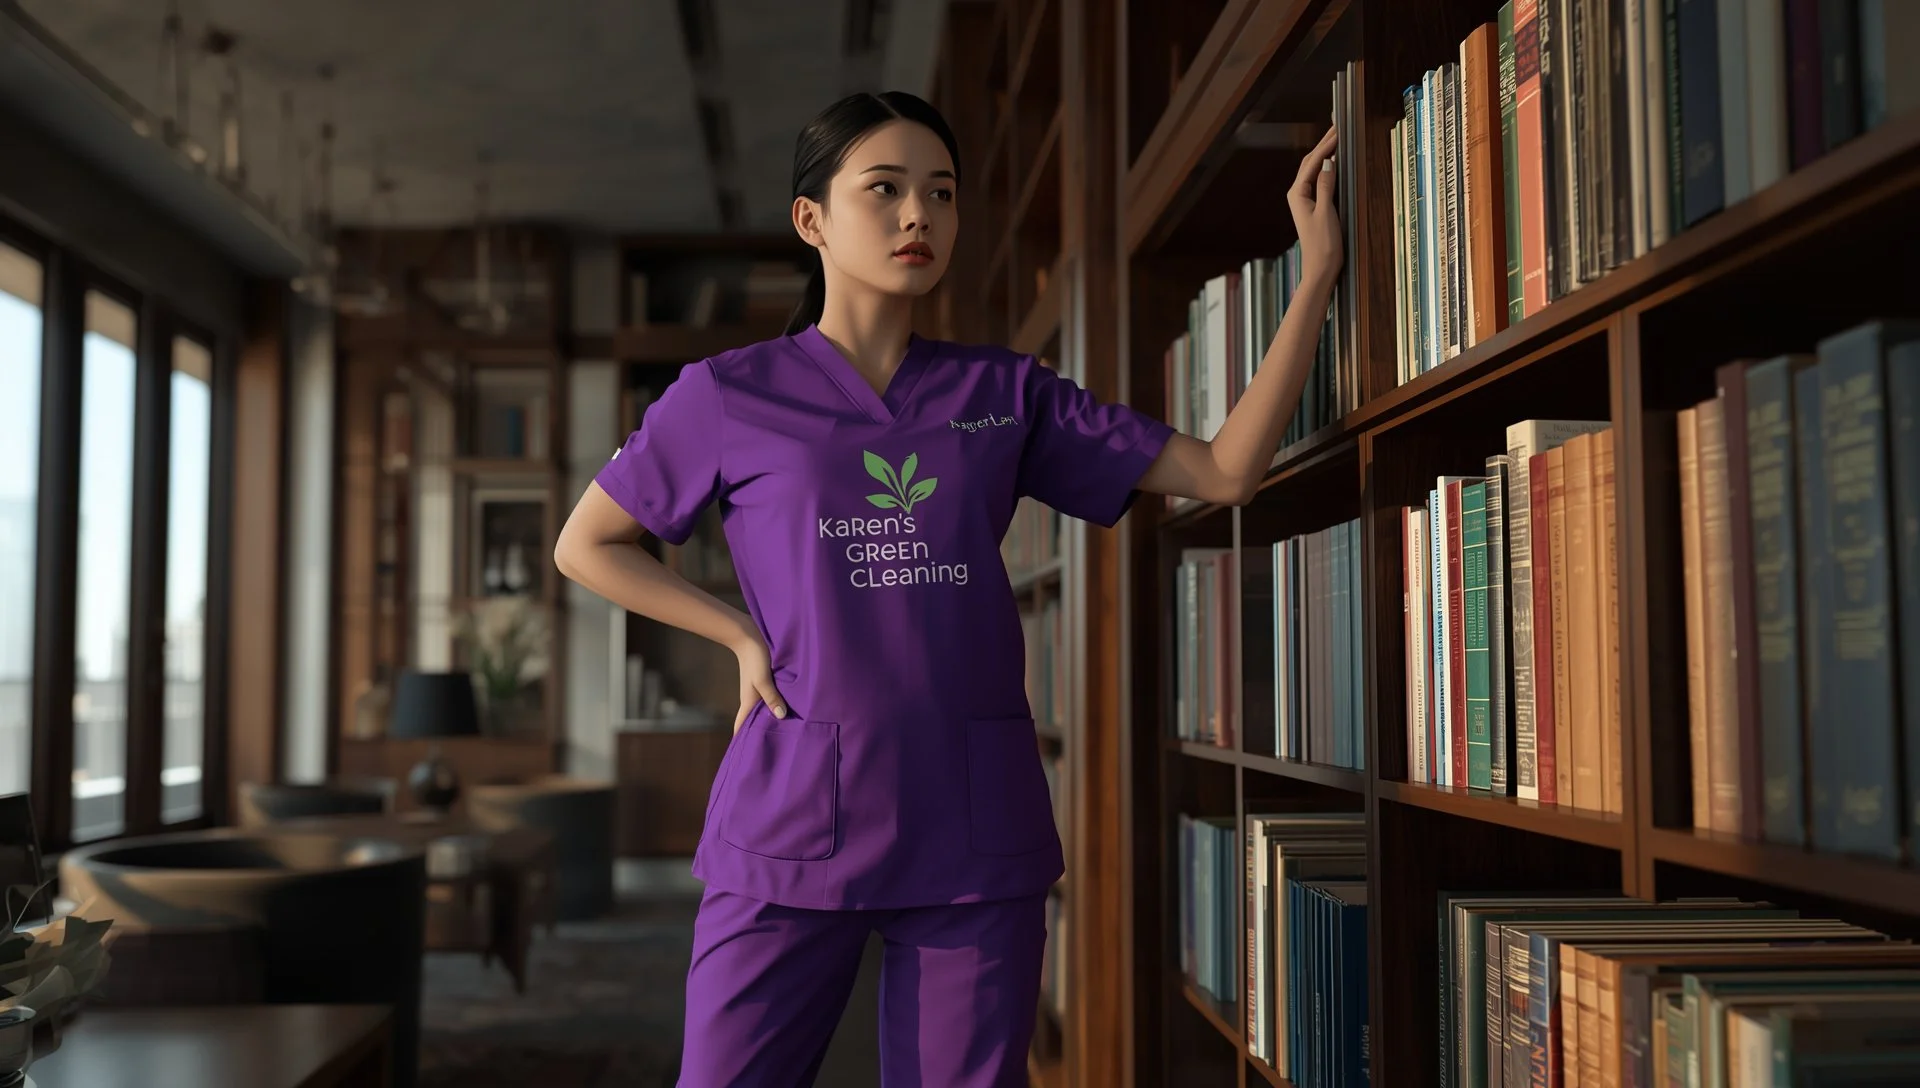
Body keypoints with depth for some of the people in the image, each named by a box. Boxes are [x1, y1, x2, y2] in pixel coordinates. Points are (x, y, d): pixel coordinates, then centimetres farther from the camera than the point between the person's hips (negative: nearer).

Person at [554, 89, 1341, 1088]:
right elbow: (585, 546, 12)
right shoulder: (730, 394, 4)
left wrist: (1316, 272, 2)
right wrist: (743, 634, 0)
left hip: (976, 828, 2)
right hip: (795, 821, -2)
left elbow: (1225, 471, 7)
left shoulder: (1005, 393, 9)